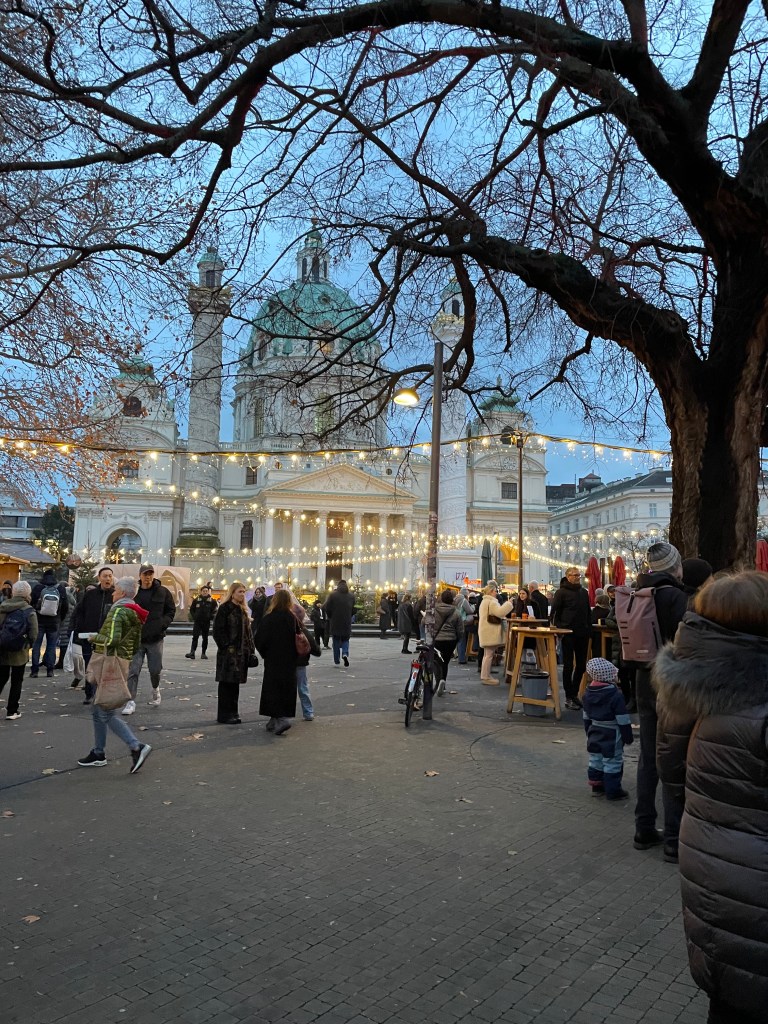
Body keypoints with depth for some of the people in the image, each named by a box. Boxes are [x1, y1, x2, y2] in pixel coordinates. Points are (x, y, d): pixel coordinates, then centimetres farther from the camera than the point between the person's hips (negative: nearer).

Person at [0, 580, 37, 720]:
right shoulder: (29, 610, -12)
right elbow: (33, 634, -15)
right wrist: (28, 645, 3)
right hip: (19, 651, -3)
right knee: (16, 681, 9)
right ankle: (12, 711, 13)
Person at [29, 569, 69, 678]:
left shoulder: (37, 587, -8)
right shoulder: (61, 588, -2)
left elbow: (31, 603, -5)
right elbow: (65, 606, 1)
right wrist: (60, 618, 15)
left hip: (39, 621, -1)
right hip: (54, 622, 1)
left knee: (36, 645, 6)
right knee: (51, 646, 7)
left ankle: (34, 670, 5)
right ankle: (50, 670, 6)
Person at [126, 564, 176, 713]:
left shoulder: (163, 592, 1)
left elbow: (171, 610, 8)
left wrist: (163, 623, -8)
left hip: (156, 638, 1)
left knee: (155, 669, 9)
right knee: (133, 671, -4)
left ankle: (155, 689, 38)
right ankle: (131, 702, 1)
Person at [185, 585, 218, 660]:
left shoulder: (212, 600, 0)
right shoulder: (196, 600, 2)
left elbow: (215, 610, 7)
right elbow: (191, 609, 11)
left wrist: (211, 617, -2)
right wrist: (194, 616, 1)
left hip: (206, 622, 0)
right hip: (197, 621, 0)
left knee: (205, 638, 7)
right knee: (195, 637, -9)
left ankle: (203, 653, 15)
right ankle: (192, 652, -13)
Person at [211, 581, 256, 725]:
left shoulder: (243, 610, 15)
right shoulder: (225, 608, -8)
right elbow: (218, 630, -13)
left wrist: (250, 649, 10)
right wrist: (227, 647, -16)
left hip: (241, 652, 7)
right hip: (228, 653, -7)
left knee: (235, 683, 12)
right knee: (226, 683, -2)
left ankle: (232, 712, 20)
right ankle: (224, 716, 5)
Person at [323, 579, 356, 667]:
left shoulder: (333, 595, -7)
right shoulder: (351, 596, 1)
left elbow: (327, 608, -5)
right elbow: (354, 610, 4)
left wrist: (330, 617, 11)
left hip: (335, 623, -1)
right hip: (347, 623, 1)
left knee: (336, 641, 11)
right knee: (345, 640, 14)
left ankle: (336, 660, 15)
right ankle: (345, 654, -13)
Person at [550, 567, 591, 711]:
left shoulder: (584, 592, 12)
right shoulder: (562, 592, -6)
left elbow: (588, 612, 18)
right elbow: (554, 612, -8)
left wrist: (589, 629, 11)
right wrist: (558, 629, -16)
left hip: (582, 634, 6)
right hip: (568, 634, -6)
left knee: (581, 665, 10)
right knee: (568, 665, 1)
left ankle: (575, 693, 25)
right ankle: (569, 698, 7)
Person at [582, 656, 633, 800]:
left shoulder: (588, 693, 0)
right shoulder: (615, 695, -22)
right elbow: (623, 720, -17)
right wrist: (628, 737, -5)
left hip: (594, 733, 7)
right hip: (612, 736, -7)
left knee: (595, 760, 17)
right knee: (613, 762, 4)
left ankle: (596, 786, 28)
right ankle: (613, 791, 11)